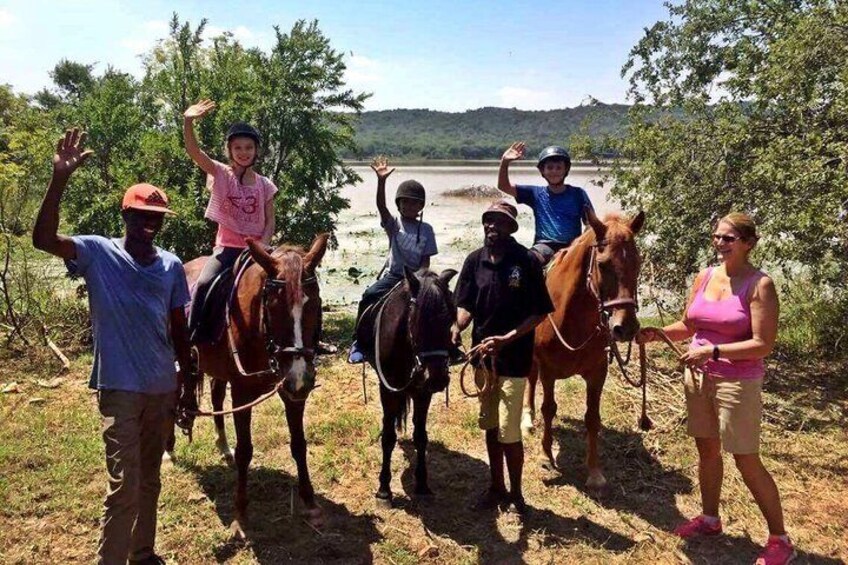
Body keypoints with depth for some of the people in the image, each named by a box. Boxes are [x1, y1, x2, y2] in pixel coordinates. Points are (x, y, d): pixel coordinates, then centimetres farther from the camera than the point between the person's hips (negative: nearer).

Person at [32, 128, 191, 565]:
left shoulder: (172, 266, 2)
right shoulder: (97, 254, -7)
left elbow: (179, 330, 7)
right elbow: (43, 239, -24)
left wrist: (188, 385, 8)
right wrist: (60, 180, -34)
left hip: (163, 388, 4)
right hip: (119, 388, -4)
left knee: (149, 480, 17)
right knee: (124, 484, -5)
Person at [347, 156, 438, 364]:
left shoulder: (426, 229, 3)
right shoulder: (394, 223, 1)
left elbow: (425, 261, 2)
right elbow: (381, 206, -19)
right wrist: (381, 181, -34)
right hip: (393, 275, -1)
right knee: (369, 296, -24)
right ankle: (358, 342, -13)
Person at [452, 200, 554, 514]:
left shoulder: (525, 262, -13)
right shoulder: (475, 261, 0)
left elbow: (540, 312, -11)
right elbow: (466, 304, 4)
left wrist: (507, 338, -21)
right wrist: (458, 327, -18)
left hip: (513, 357, -5)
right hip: (483, 353, 5)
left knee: (508, 432, -1)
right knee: (490, 427, 16)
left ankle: (515, 493, 21)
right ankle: (496, 488, 33)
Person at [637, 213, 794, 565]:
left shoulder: (760, 285, -14)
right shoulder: (705, 277, 4)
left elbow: (763, 344, -20)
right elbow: (687, 326, 13)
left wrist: (713, 351, -26)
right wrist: (656, 334, -4)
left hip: (738, 383, -6)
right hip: (698, 377, 6)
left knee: (746, 461, 1)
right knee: (707, 449, 18)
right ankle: (709, 519, 36)